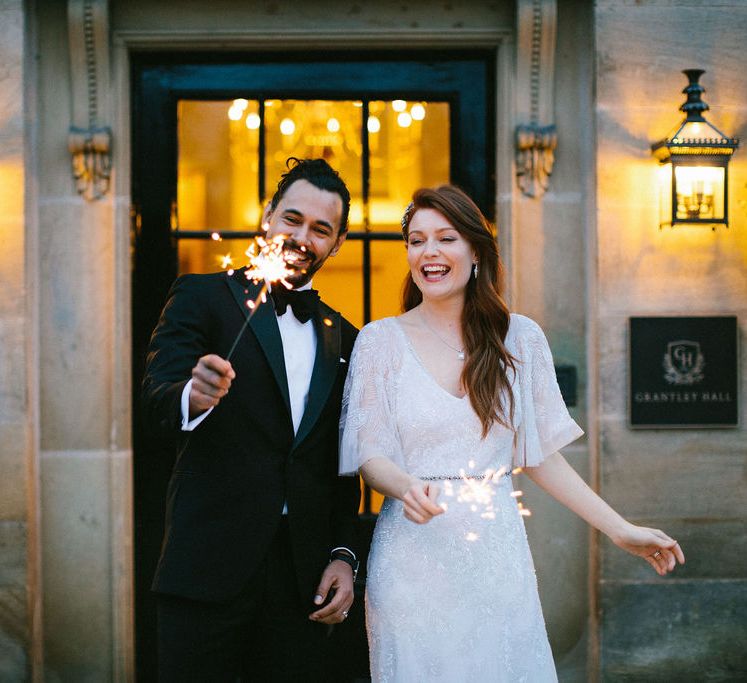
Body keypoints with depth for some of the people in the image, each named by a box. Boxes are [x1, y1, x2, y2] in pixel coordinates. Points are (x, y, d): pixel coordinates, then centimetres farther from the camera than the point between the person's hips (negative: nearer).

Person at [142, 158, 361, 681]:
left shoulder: (343, 339, 15)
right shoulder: (203, 298, 2)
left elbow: (342, 468, 16)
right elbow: (157, 400, -13)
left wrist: (343, 555, 4)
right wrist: (193, 397, -35)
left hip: (304, 579, 4)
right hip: (210, 568, -3)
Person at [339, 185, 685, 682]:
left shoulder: (520, 337, 4)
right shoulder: (381, 341, 0)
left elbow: (542, 454, 8)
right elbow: (370, 456, -2)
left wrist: (620, 530, 4)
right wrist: (406, 487, -24)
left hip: (498, 555, 2)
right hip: (414, 560, -1)